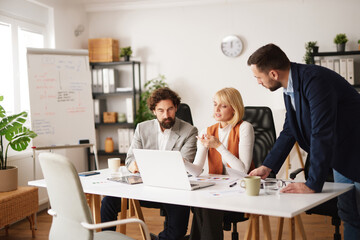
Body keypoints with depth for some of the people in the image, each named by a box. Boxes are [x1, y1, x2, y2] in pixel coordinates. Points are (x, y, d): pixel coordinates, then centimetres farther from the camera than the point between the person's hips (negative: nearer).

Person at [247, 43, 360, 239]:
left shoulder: (315, 80, -28)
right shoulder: (291, 87, 1)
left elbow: (322, 134, -32)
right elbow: (289, 131, 11)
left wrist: (313, 185, -29)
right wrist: (267, 166, 7)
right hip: (341, 157, 8)